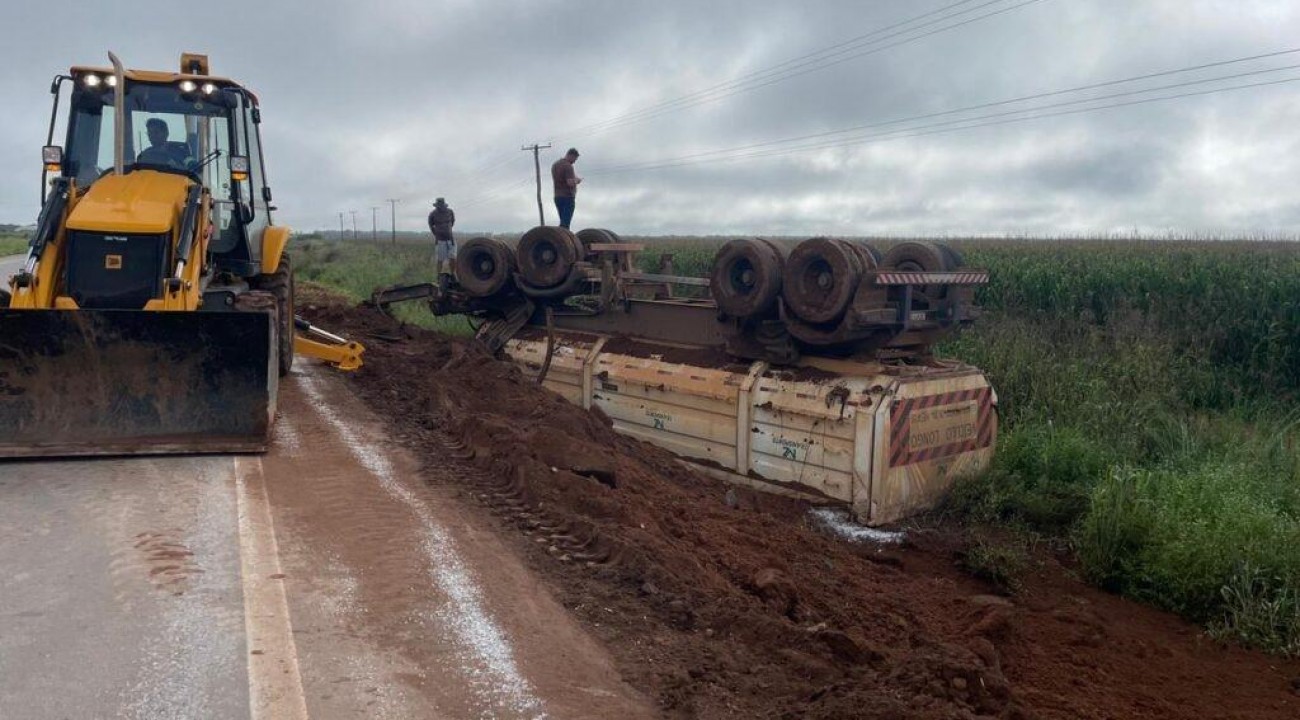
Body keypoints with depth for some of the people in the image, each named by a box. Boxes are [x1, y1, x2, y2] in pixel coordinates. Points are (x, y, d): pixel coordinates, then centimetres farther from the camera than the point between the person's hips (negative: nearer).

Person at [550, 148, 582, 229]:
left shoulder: (555, 165, 13)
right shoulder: (568, 166, -15)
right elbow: (570, 183, -24)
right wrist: (577, 180, -3)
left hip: (557, 197, 9)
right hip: (567, 197, -9)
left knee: (563, 222, 14)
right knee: (565, 223, -8)